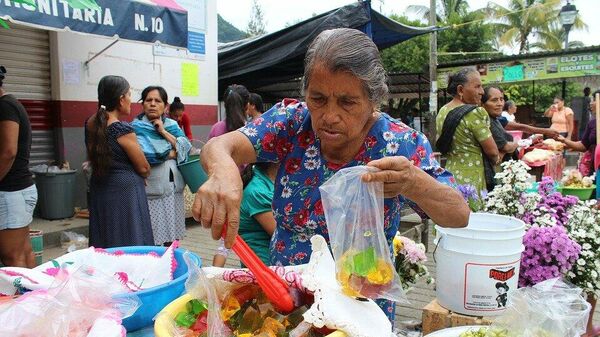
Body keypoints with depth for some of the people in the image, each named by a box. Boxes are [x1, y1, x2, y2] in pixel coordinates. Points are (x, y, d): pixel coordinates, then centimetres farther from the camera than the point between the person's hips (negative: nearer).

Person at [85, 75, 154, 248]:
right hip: (125, 191, -8)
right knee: (130, 245, 2)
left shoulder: (90, 124, 1)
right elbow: (143, 168, -10)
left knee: (104, 243, 17)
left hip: (99, 189, 8)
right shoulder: (123, 129, -19)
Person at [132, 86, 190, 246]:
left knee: (172, 239, 10)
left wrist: (163, 132, -8)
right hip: (152, 189, -4)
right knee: (151, 240, -2)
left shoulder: (172, 125, 12)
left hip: (174, 188, 5)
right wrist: (172, 153, -5)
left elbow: (186, 147, -1)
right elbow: (144, 154, -18)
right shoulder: (137, 127, -3)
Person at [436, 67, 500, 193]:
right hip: (473, 180, -7)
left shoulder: (442, 112, 5)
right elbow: (493, 152, -12)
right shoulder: (474, 113, -17)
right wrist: (495, 159, 8)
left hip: (450, 175, 8)